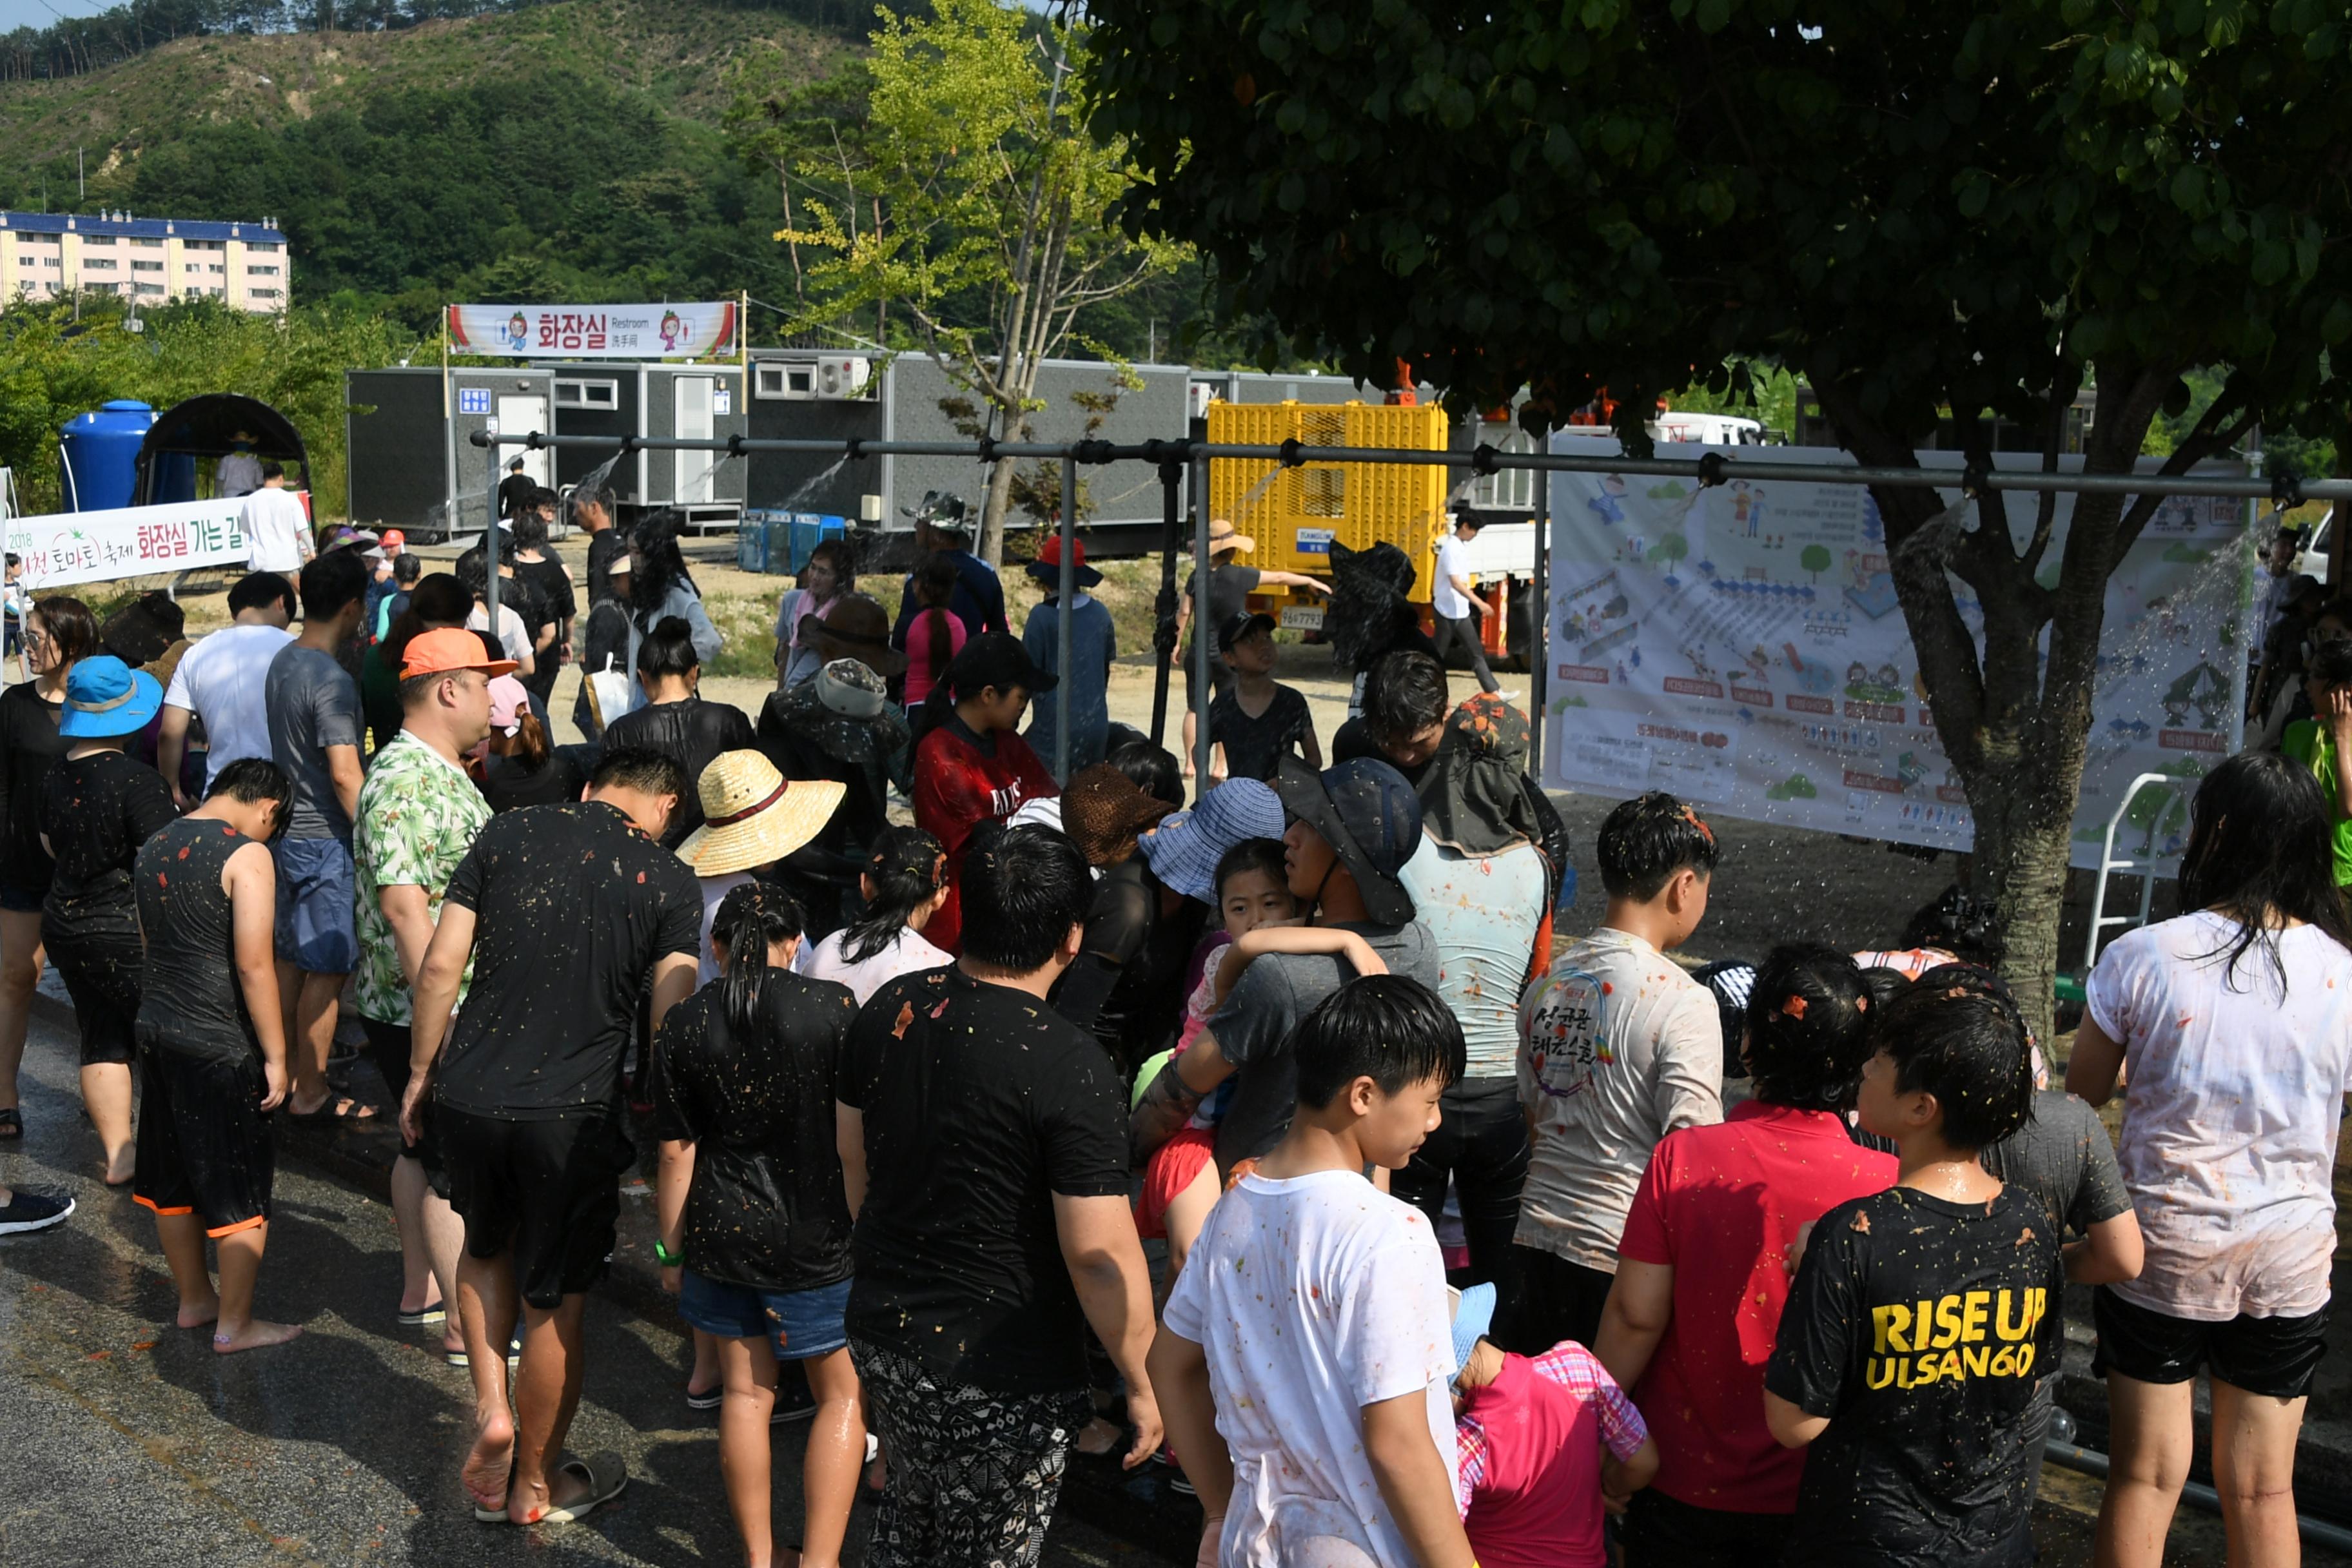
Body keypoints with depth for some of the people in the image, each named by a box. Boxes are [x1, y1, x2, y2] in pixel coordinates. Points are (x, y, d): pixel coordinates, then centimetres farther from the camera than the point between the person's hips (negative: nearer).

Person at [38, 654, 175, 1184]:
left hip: (64, 923, 7)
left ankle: (118, 1155, 18)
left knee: (102, 1041, 13)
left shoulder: (55, 778, 3)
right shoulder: (138, 782, -20)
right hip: (125, 931, -7)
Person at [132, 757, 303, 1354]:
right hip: (220, 1046, -8)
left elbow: (150, 943, 16)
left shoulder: (154, 847, 8)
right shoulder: (247, 855, -16)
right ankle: (235, 1324, 12)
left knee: (174, 1179, 19)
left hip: (157, 1030, 8)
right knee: (242, 1190, 5)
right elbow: (253, 964, -20)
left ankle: (194, 1299, 34)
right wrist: (276, 1056, -14)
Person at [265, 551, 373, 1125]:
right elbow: (345, 775, -23)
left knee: (291, 958, 17)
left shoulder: (281, 663, 6)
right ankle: (311, 1094, 8)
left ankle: (284, 1076, 27)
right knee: (327, 969, 0)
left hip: (289, 831, 9)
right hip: (326, 840, -9)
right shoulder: (332, 681, -21)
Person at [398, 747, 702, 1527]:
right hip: (573, 1116, -2)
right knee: (553, 1306, 13)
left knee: (486, 1249, 31)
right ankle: (534, 1484, 29)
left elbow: (439, 966, 1)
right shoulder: (668, 881, -4)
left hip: (468, 1096, 3)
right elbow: (671, 1023, -10)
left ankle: (491, 1409, 19)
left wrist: (421, 1073, 12)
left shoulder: (509, 833, 2)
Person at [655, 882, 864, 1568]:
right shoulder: (832, 1006, -10)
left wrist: (671, 1250, 12)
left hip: (723, 1233, 3)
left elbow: (676, 1152, 1)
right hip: (816, 1237, -3)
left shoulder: (685, 1022, -2)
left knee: (746, 1391, 16)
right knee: (842, 1395, 12)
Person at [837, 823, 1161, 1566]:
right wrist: (1142, 1382, -8)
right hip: (1000, 1377, -6)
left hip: (881, 1330, 7)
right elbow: (1100, 1254, -22)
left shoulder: (889, 1008, -4)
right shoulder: (1070, 1066, -24)